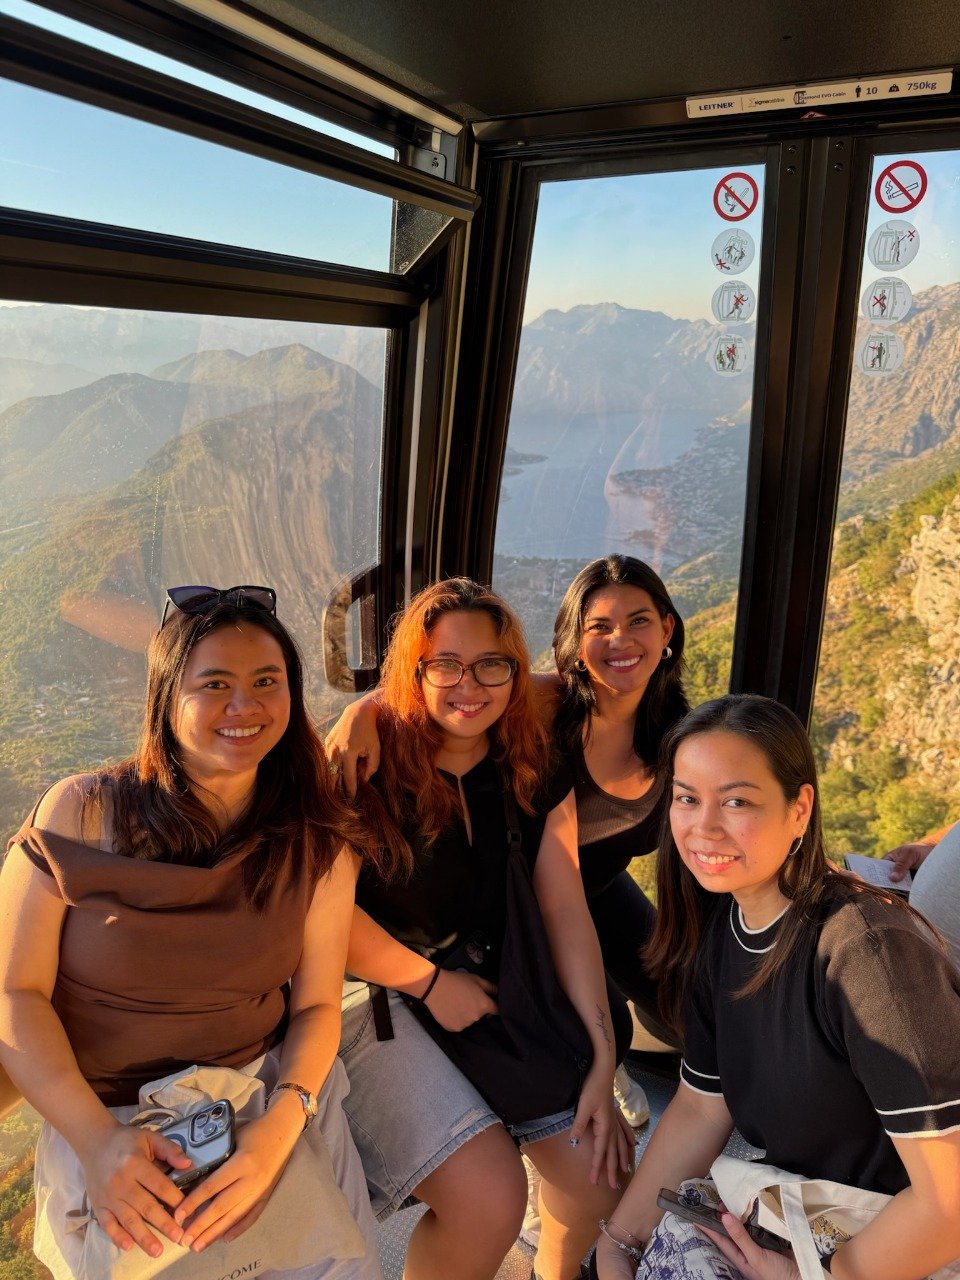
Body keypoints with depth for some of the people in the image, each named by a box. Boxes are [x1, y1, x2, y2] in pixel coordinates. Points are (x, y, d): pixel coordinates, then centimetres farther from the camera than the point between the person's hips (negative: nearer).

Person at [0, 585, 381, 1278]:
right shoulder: (82, 813, -12)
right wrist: (96, 1138, -19)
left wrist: (278, 1126, -20)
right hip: (110, 1118, -2)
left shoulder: (317, 842, -4)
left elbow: (317, 1003, -2)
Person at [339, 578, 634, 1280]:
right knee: (489, 1197, -20)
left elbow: (566, 912, -1)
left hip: (495, 990, 5)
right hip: (377, 994, -5)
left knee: (604, 1164, -4)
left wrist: (602, 1058, -5)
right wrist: (431, 983, -12)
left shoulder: (536, 775, 1)